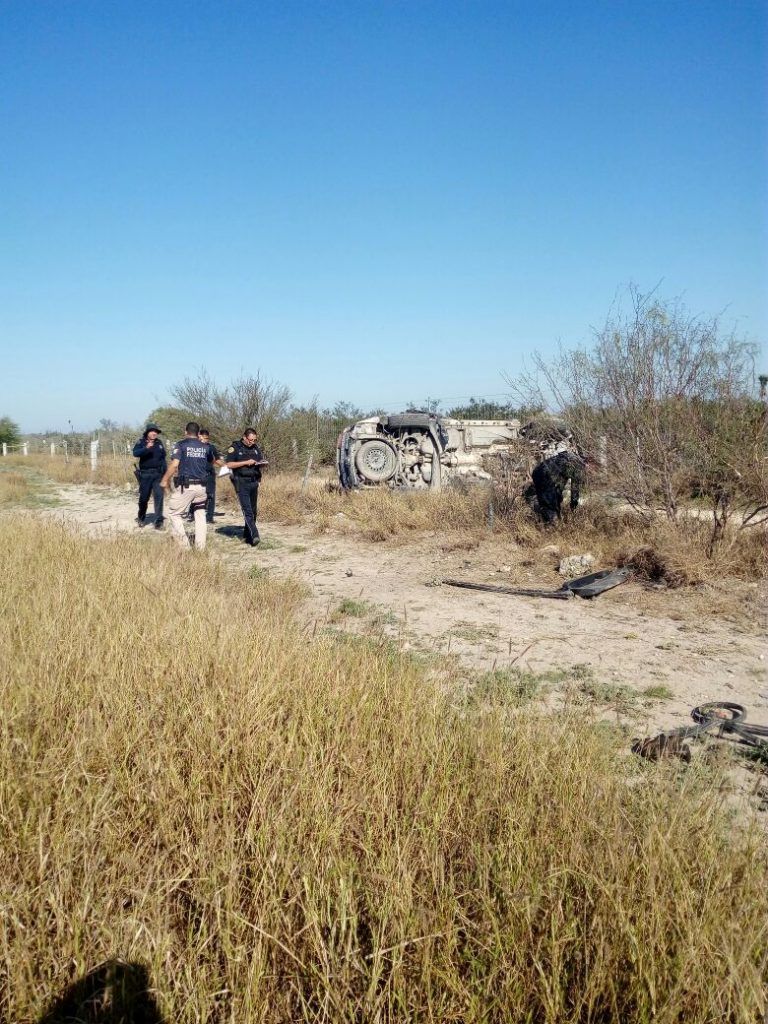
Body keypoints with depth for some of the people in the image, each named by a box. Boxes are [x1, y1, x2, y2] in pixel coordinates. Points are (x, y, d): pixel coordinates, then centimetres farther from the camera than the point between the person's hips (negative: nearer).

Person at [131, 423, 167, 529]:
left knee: (158, 496, -9)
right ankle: (141, 518, 30)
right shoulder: (141, 442, -1)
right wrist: (146, 448, -35)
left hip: (158, 474, 2)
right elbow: (135, 453, -19)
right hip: (145, 474, -2)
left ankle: (159, 521, -8)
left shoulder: (159, 443, 10)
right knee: (144, 497, 7)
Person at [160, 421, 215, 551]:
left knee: (174, 513, 5)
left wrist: (165, 480, -4)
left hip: (186, 486, -4)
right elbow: (212, 462, 29)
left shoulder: (181, 444, -2)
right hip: (202, 487, 4)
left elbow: (174, 464, -13)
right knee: (200, 515, 14)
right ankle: (200, 547, 11)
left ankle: (184, 544, -6)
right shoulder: (205, 446, 10)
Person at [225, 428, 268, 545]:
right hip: (241, 483, -6)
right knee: (247, 510, -14)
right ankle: (254, 536, -23)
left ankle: (247, 536, 19)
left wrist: (262, 463, -5)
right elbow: (229, 464, -10)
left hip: (254, 482, 6)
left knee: (253, 511, 9)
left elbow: (262, 462, 20)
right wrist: (246, 462, -16)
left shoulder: (256, 448, 14)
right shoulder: (235, 447, -2)